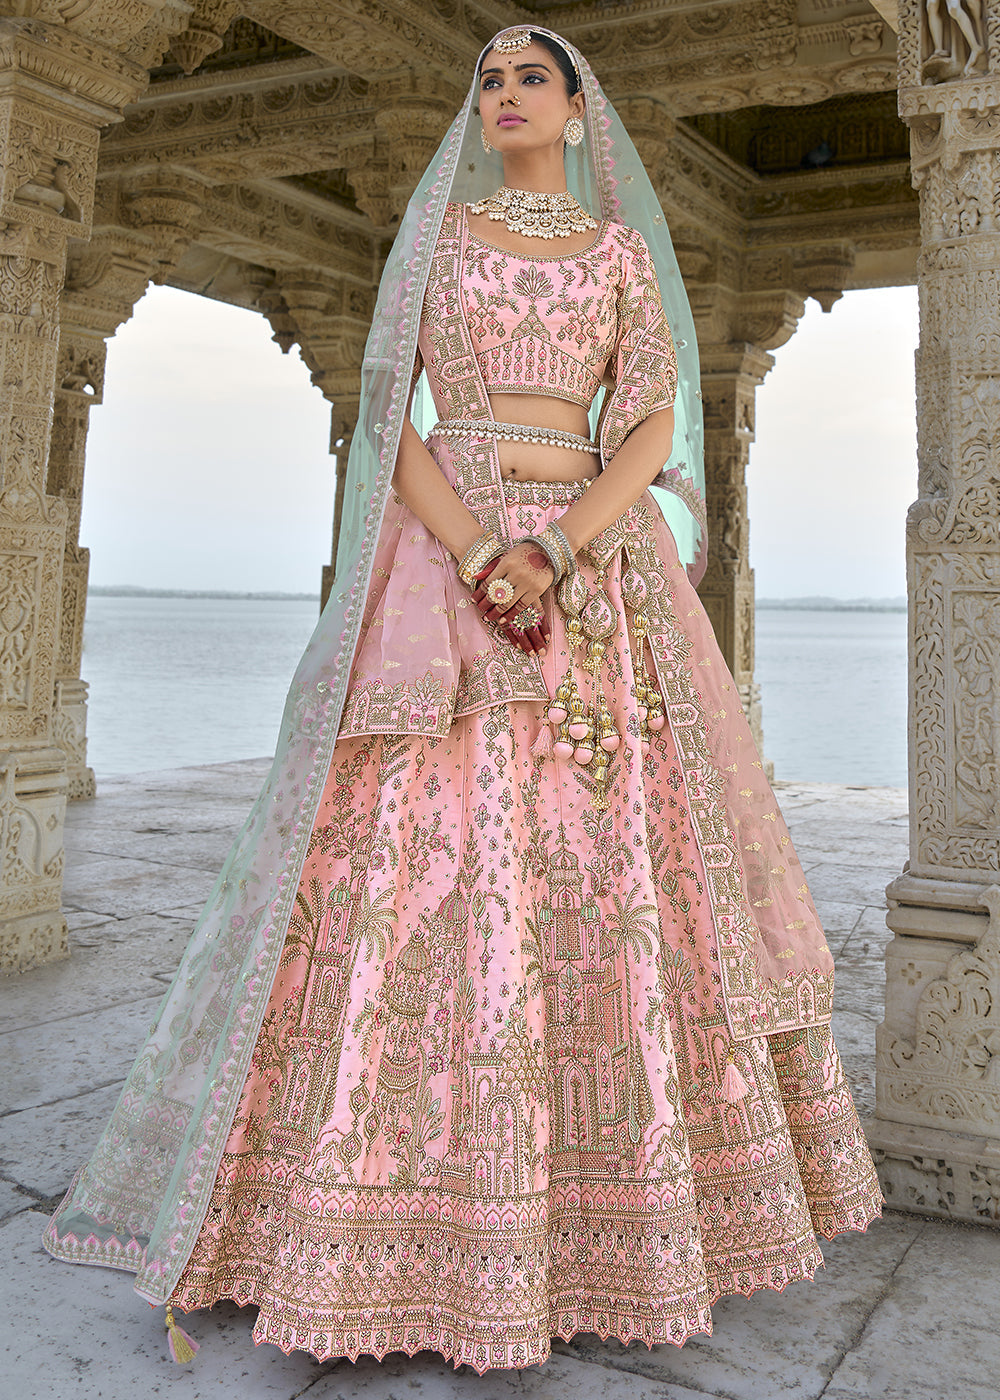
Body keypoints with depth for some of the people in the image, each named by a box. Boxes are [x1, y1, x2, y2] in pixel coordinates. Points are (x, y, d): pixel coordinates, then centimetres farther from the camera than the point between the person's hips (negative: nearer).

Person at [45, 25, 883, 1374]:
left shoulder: (624, 249, 15)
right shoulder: (435, 230, 13)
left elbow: (654, 427, 5)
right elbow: (389, 412, 2)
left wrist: (561, 552, -14)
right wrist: (480, 551, -15)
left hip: (598, 563, 1)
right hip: (441, 548, -1)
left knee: (613, 865, -1)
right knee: (418, 855, -10)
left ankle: (611, 1208, 13)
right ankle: (416, 1223, 0)